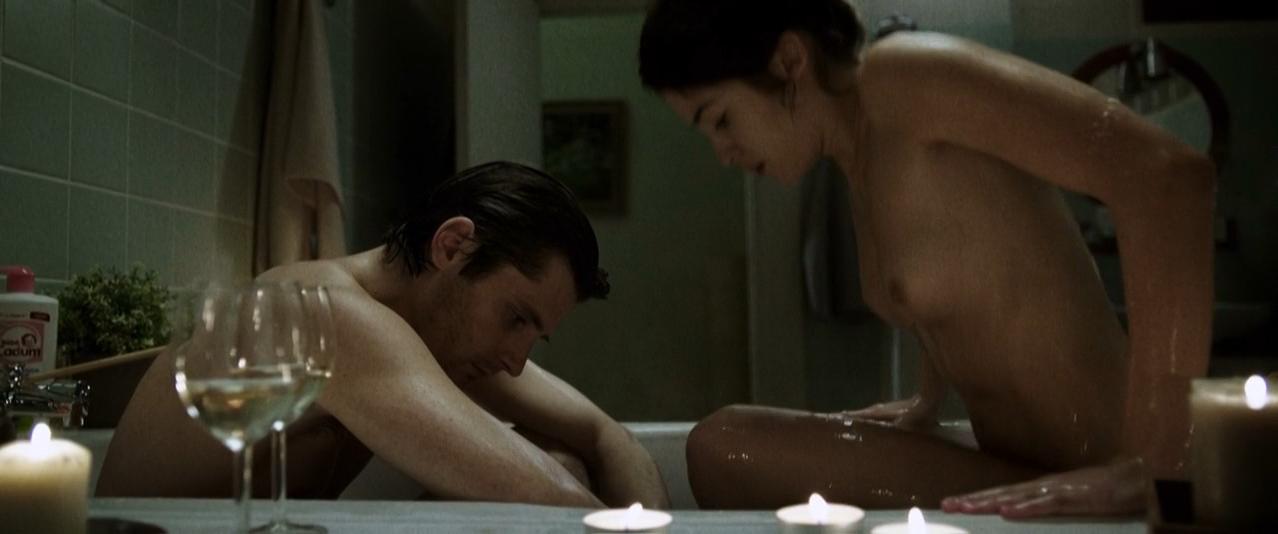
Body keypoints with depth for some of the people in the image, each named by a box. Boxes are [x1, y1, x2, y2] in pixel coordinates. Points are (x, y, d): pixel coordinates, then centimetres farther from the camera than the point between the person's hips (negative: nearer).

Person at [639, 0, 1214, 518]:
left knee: (723, 449, -18)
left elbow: (1170, 174, -27)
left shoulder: (898, 72, -16)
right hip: (1023, 480, 9)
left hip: (1076, 494, -9)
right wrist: (926, 402, 26)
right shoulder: (862, 159, 10)